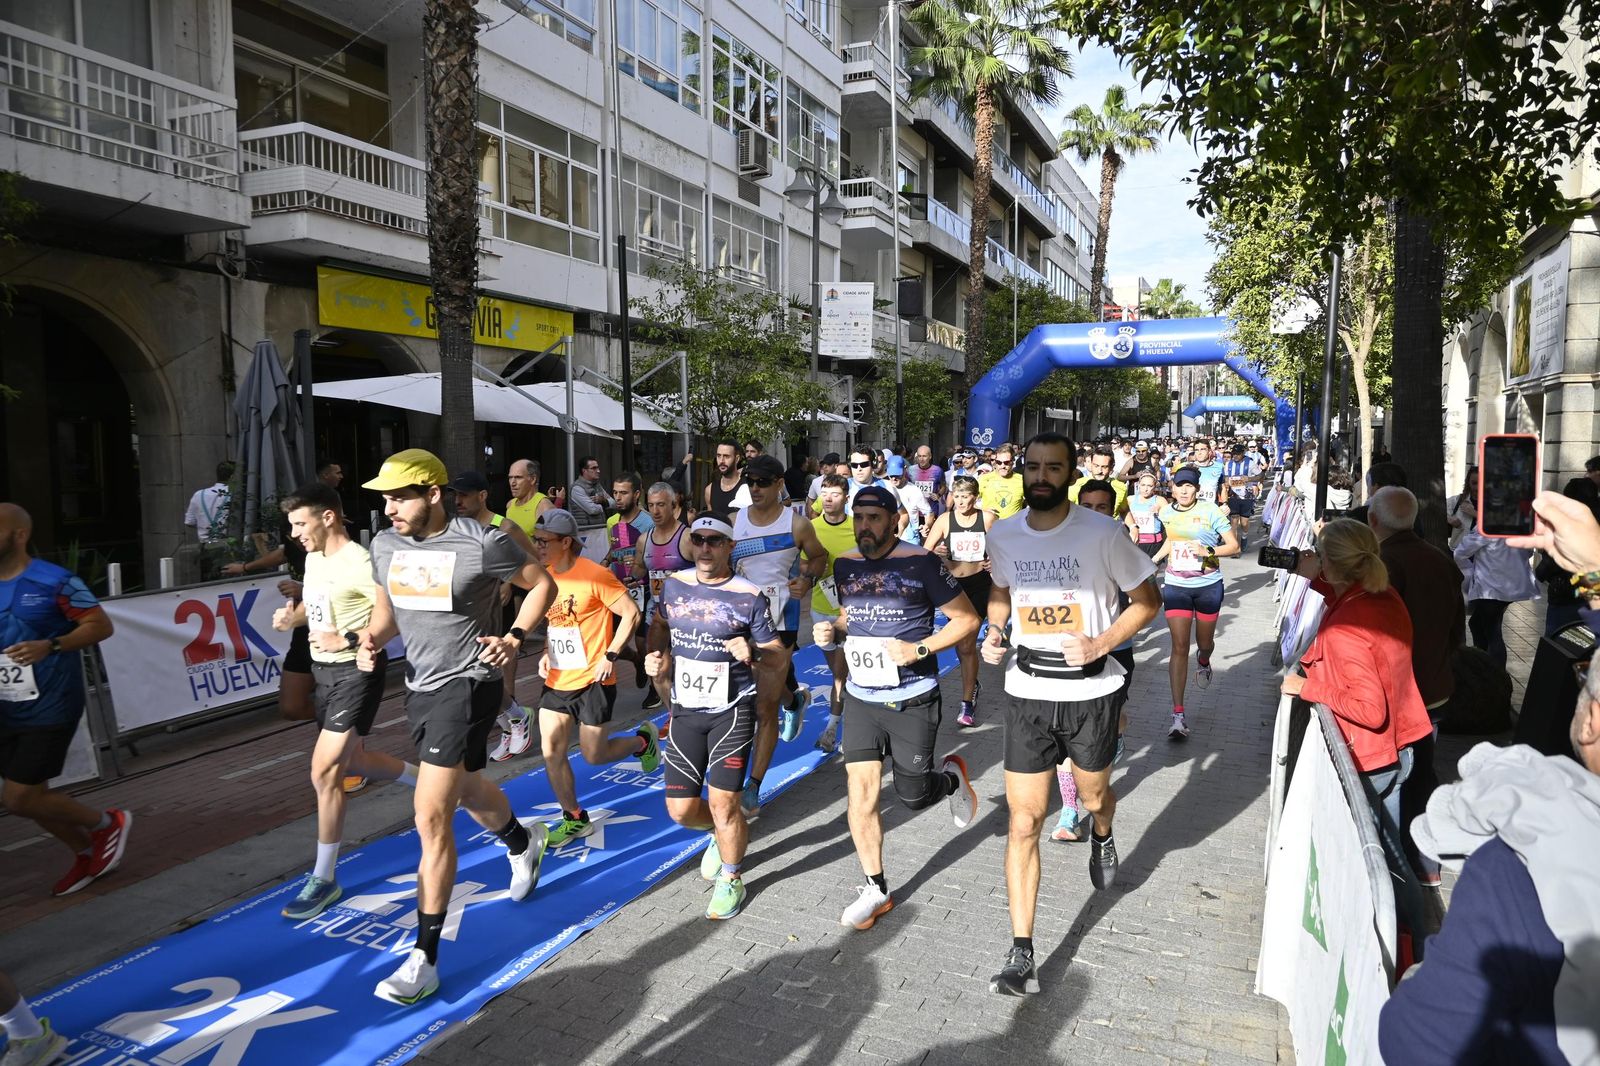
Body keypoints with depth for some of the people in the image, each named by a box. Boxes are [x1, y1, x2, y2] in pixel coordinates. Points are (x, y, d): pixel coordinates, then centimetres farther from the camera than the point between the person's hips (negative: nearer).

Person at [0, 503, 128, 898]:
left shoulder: (55, 581, -13)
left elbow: (101, 625, -12)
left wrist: (50, 646, -25)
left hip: (49, 708, -7)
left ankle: (107, 823, 17)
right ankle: (88, 854, 33)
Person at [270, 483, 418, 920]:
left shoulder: (359, 564, -21)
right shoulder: (313, 558, 7)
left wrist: (347, 640, -28)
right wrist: (292, 615, 2)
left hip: (356, 672, -10)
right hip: (324, 670, 10)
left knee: (325, 773, -7)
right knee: (352, 761, 21)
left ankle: (324, 880, 7)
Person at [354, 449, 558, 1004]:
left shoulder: (483, 542, -17)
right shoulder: (385, 544, 1)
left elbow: (542, 584, -3)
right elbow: (387, 609, 15)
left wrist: (514, 637, -15)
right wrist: (371, 638, -7)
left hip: (467, 684, -7)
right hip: (419, 684, 7)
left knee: (431, 815, -12)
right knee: (465, 790, 26)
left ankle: (425, 959, -2)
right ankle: (522, 842, 58)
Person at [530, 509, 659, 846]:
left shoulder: (594, 575, -17)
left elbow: (632, 613, -14)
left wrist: (610, 656, -17)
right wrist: (547, 652, 5)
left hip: (592, 680, -6)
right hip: (557, 680, 6)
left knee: (594, 755, 3)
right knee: (551, 752, 3)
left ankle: (643, 740, 32)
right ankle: (574, 819, 20)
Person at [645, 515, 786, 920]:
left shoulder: (749, 596, -11)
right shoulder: (673, 585, 1)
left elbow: (778, 657, -5)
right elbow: (659, 625, 21)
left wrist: (753, 653, -26)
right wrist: (655, 657, 2)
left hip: (732, 711, -4)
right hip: (685, 710, 4)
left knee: (723, 803, -6)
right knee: (681, 809, 6)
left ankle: (730, 880, 21)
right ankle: (723, 833, 40)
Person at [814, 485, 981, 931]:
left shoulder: (921, 563, -13)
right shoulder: (844, 565, 3)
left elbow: (967, 620, -9)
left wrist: (919, 649, -20)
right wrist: (832, 631, -2)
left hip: (912, 699, -4)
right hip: (861, 697, 4)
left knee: (912, 797, 5)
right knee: (860, 792, -1)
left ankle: (952, 776, 40)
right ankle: (876, 890, 17)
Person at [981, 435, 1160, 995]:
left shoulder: (1103, 533, -12)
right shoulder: (1002, 535, -1)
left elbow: (1147, 599, -3)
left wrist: (1100, 643, -17)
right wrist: (994, 632, 0)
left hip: (1091, 690, -1)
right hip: (1027, 691, 2)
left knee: (1094, 797, 21)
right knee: (1024, 822, -1)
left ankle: (1101, 836, 60)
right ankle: (1021, 954, 6)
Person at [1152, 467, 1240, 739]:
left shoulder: (1210, 511, -11)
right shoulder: (1166, 512, 2)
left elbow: (1234, 546, -9)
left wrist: (1207, 551, -24)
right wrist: (1154, 558, 11)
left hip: (1208, 586, -1)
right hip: (1176, 586, 2)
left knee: (1204, 642, 15)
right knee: (1179, 646, -7)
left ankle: (1203, 662, 57)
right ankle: (1178, 714, -8)